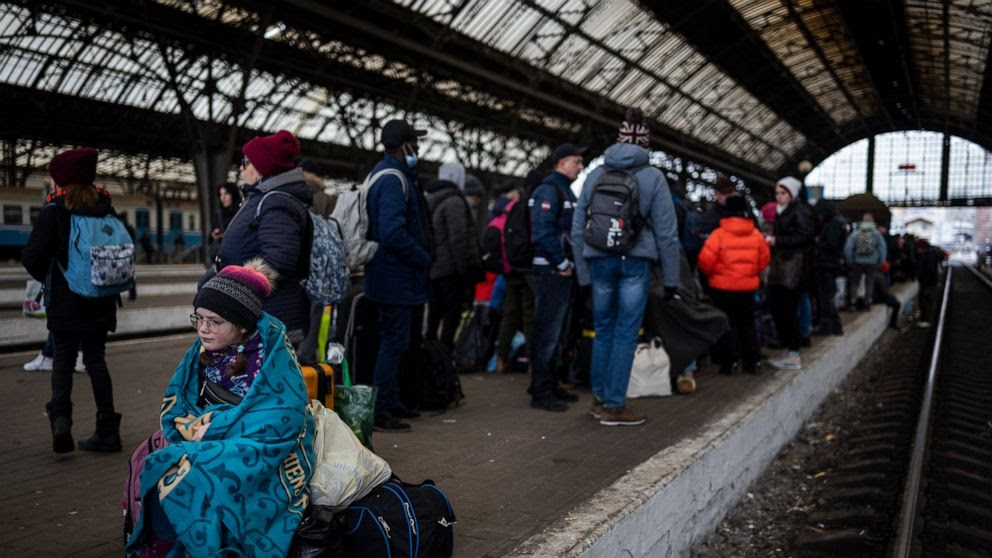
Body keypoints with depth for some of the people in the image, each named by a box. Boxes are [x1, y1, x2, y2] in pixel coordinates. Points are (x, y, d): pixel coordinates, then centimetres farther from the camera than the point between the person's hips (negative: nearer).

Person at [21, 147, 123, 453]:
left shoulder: (54, 212, -9)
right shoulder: (106, 210, 2)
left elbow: (32, 257, -11)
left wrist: (47, 277, 8)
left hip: (65, 302, -3)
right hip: (99, 302, 3)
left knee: (63, 359, 10)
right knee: (96, 360, 11)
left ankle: (60, 418, -12)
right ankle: (107, 431, 10)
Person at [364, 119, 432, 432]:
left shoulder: (384, 173, 15)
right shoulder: (394, 180, -19)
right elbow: (392, 232, -30)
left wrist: (420, 257, 15)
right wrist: (424, 259, -17)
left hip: (391, 275, 11)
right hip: (396, 277, -11)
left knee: (394, 341, 17)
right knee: (394, 342, -5)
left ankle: (391, 403, 28)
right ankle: (379, 411, 1)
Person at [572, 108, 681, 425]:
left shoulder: (596, 175, 8)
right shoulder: (652, 177, -1)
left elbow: (578, 228, 8)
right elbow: (666, 232, -3)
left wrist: (583, 273, 14)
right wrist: (670, 277, 4)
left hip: (600, 260, 3)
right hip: (636, 261, -3)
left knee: (603, 330, 15)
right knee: (626, 334, 2)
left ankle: (600, 398, 24)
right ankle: (614, 406, 5)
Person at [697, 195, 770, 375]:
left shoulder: (719, 234, -13)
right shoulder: (756, 234, 0)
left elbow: (706, 260, -16)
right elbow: (764, 258, 6)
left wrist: (712, 273, 4)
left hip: (723, 286, -3)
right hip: (748, 286, 4)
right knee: (747, 323, 14)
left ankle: (729, 362, 4)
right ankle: (752, 362, 16)